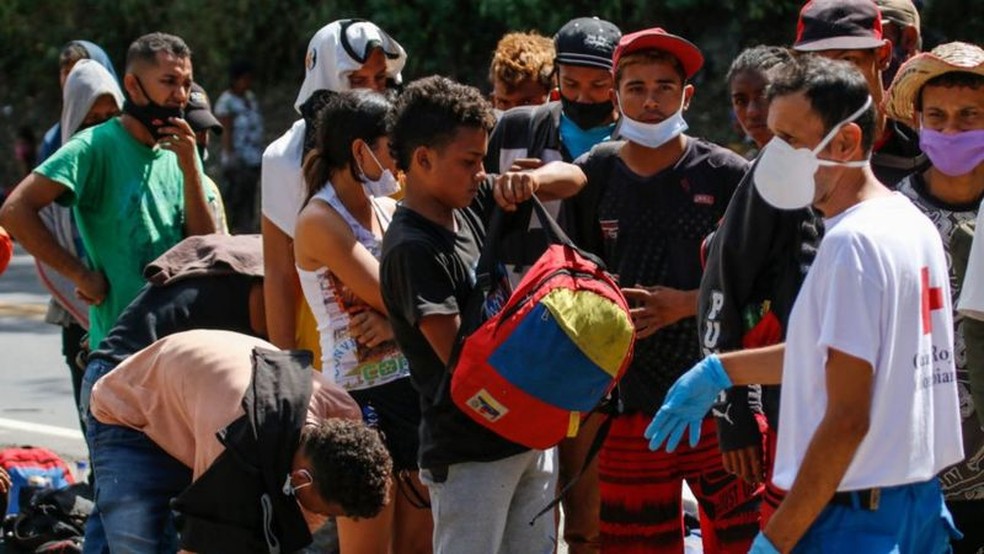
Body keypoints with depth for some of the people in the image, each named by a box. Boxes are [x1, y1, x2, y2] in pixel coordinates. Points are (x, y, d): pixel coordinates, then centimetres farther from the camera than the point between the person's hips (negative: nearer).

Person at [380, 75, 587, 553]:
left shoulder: (474, 204, 6)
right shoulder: (411, 248, -17)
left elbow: (571, 178, 12)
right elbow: (459, 354, -21)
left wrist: (531, 181, -11)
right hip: (470, 454, -8)